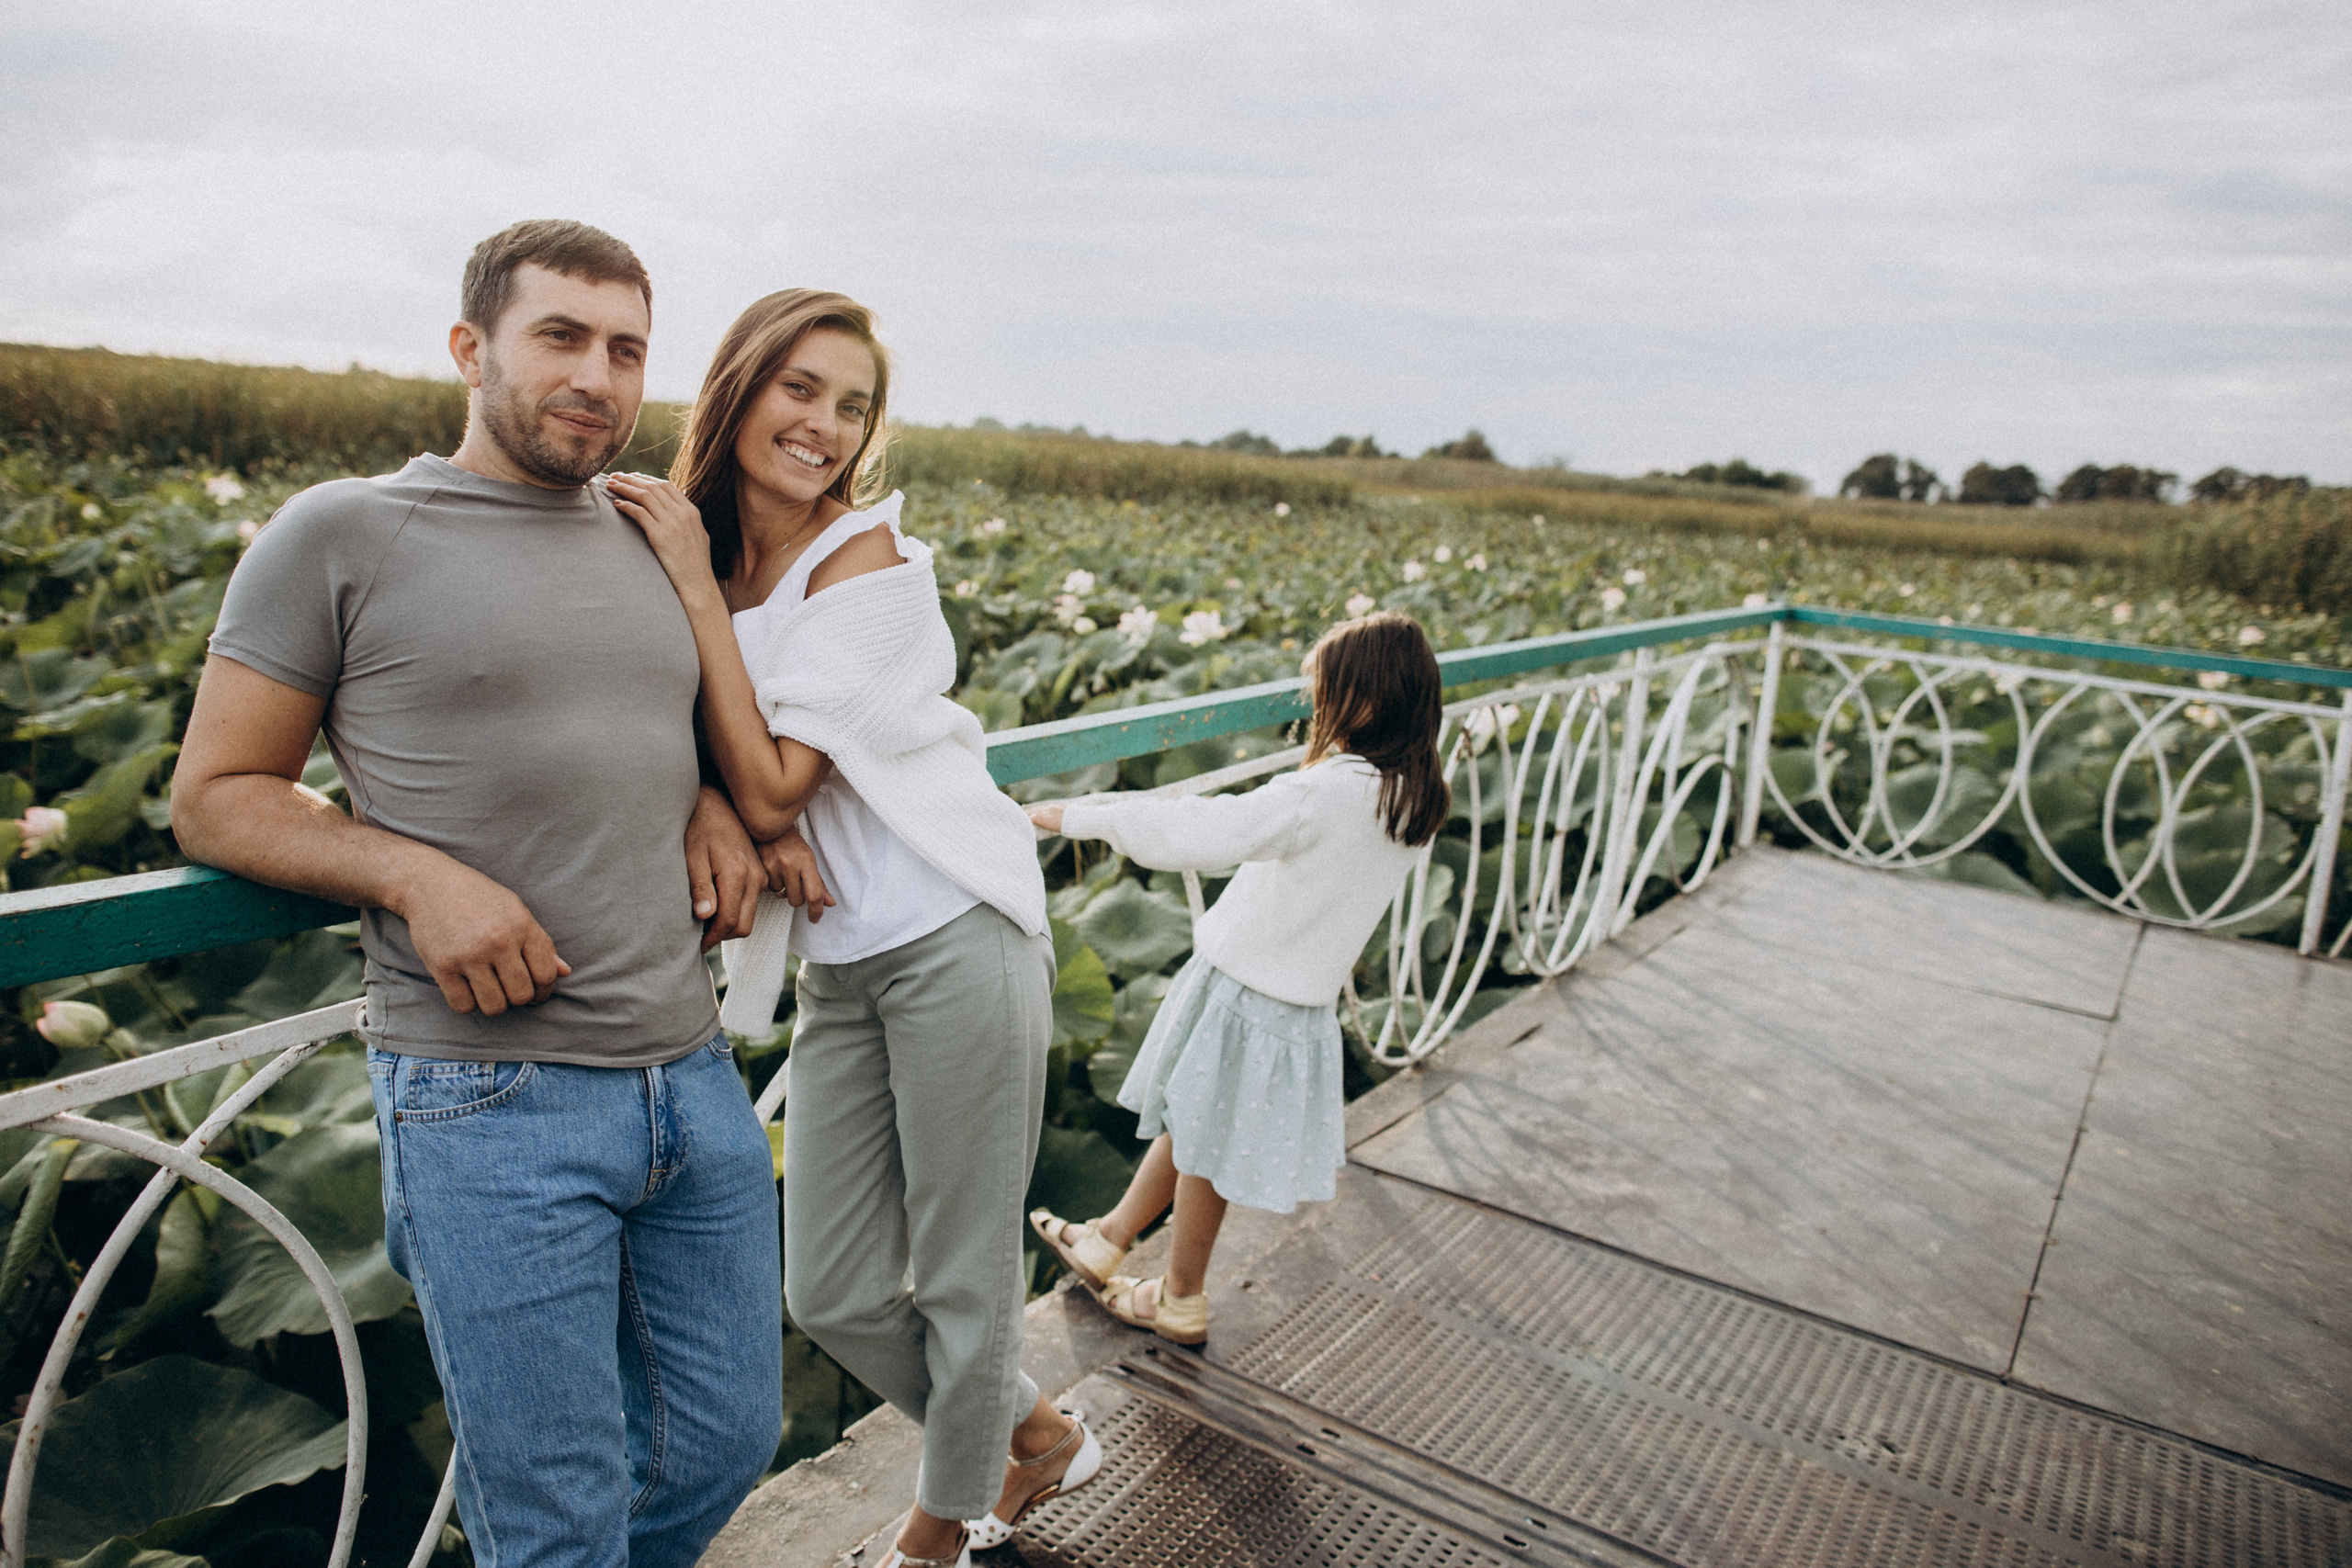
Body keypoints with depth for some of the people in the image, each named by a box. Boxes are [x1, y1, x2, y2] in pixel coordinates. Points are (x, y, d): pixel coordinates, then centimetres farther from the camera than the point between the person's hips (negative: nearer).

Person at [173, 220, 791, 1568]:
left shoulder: (654, 544, 13)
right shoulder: (342, 535, -2)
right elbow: (215, 798, 0)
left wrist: (714, 806, 5)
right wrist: (415, 873, -18)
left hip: (695, 1076, 6)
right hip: (495, 1101, -5)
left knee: (730, 1441, 18)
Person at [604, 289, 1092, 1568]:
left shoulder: (866, 558, -12)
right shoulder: (690, 547, 6)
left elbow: (771, 792, -18)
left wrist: (698, 587, -16)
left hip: (952, 944, -6)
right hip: (835, 972, 7)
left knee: (960, 1287, 9)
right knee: (834, 1296, 14)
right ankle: (1036, 1437, 39)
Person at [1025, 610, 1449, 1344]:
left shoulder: (1331, 793, -27)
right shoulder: (1415, 800, -1)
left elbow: (1200, 835, -31)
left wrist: (1080, 815, -24)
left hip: (1249, 994, -8)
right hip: (1298, 997, 8)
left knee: (1207, 1145, 12)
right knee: (1187, 1121, 22)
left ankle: (1181, 1301, 32)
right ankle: (1108, 1241, 41)